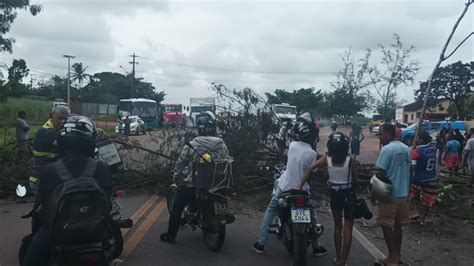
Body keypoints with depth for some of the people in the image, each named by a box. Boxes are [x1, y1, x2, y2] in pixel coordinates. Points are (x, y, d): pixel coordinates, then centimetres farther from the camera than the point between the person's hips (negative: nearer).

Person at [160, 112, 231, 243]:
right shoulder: (221, 144, -5)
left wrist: (176, 179, 7)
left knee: (176, 209, 15)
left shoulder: (191, 145, -14)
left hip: (191, 185, -3)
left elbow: (180, 164, -8)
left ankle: (170, 236, 21)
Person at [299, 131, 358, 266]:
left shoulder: (327, 159, -8)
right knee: (347, 229, 5)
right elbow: (355, 180, -8)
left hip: (335, 195, 3)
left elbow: (310, 169, -16)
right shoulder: (350, 160, -13)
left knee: (337, 226, 20)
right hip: (349, 195, -3)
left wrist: (300, 186, -13)